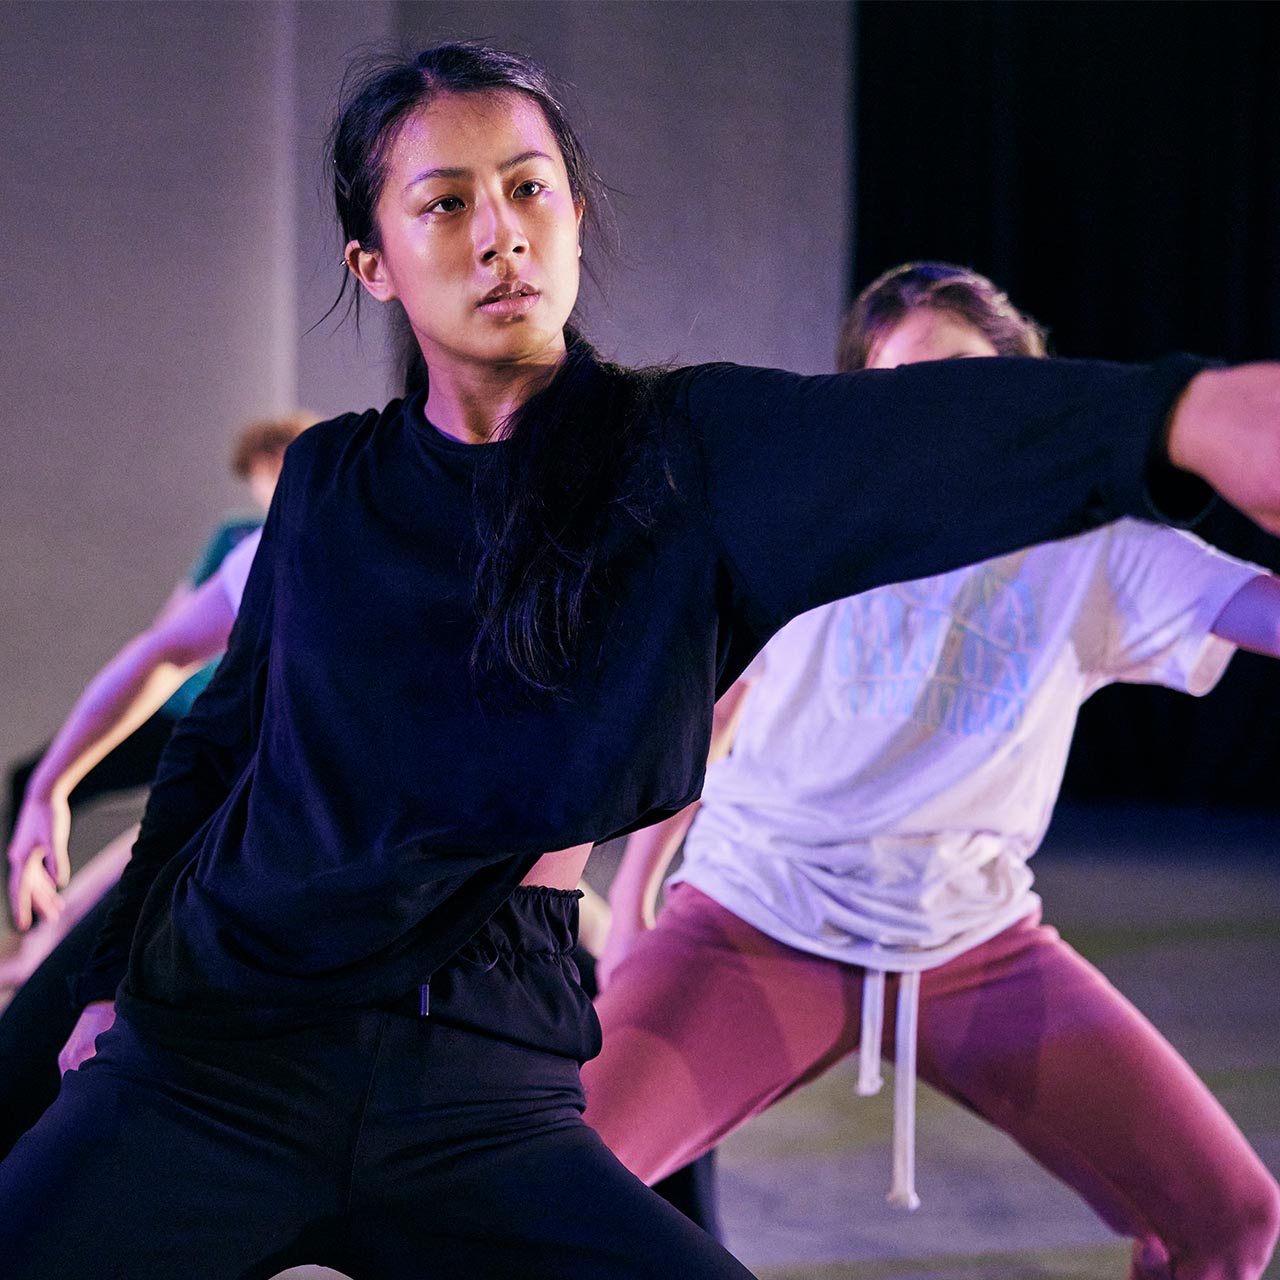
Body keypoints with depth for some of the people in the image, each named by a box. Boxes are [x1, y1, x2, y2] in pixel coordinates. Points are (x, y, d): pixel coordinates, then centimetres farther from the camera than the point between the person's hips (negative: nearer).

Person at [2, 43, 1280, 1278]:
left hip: (482, 1093, -2)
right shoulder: (328, 482, 5)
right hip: (209, 1056, 2)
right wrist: (116, 978, 17)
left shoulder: (684, 455, -3)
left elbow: (896, 437, -23)